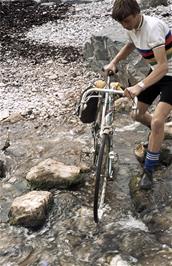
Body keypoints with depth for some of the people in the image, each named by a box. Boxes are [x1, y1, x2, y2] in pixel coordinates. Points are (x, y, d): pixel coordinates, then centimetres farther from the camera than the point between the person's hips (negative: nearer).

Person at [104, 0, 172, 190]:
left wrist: (139, 86, -46)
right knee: (137, 113, 11)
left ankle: (148, 171, -6)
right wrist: (114, 62, 6)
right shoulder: (131, 27, -5)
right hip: (156, 72, 8)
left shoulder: (152, 27, -30)